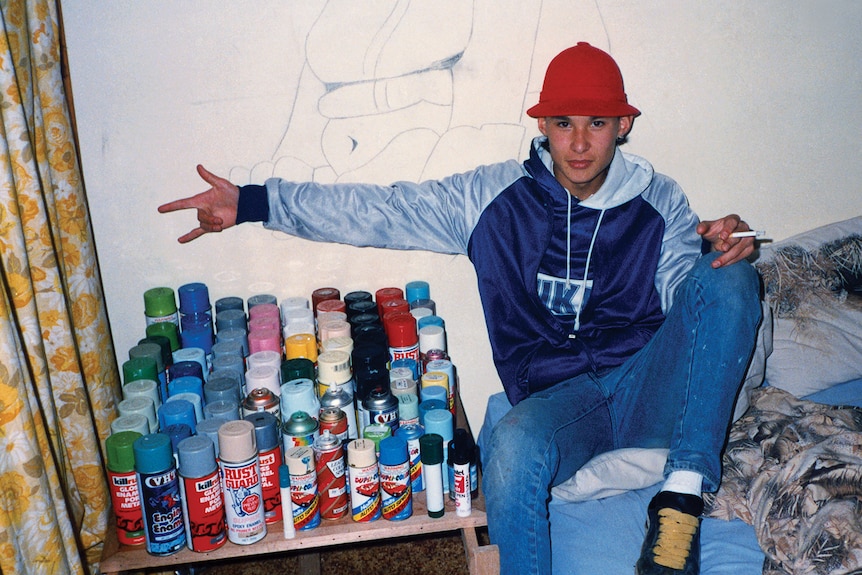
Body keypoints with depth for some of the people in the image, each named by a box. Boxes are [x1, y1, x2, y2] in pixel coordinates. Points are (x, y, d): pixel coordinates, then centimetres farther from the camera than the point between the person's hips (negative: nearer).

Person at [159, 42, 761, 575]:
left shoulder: (659, 199, 7)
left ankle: (683, 493, -24)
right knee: (513, 448, -37)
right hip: (558, 397, -2)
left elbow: (683, 289, -2)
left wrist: (719, 250, -27)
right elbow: (381, 210, 1)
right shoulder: (496, 195, 3)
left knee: (730, 278, -23)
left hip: (651, 393, 2)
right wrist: (250, 202, -4)